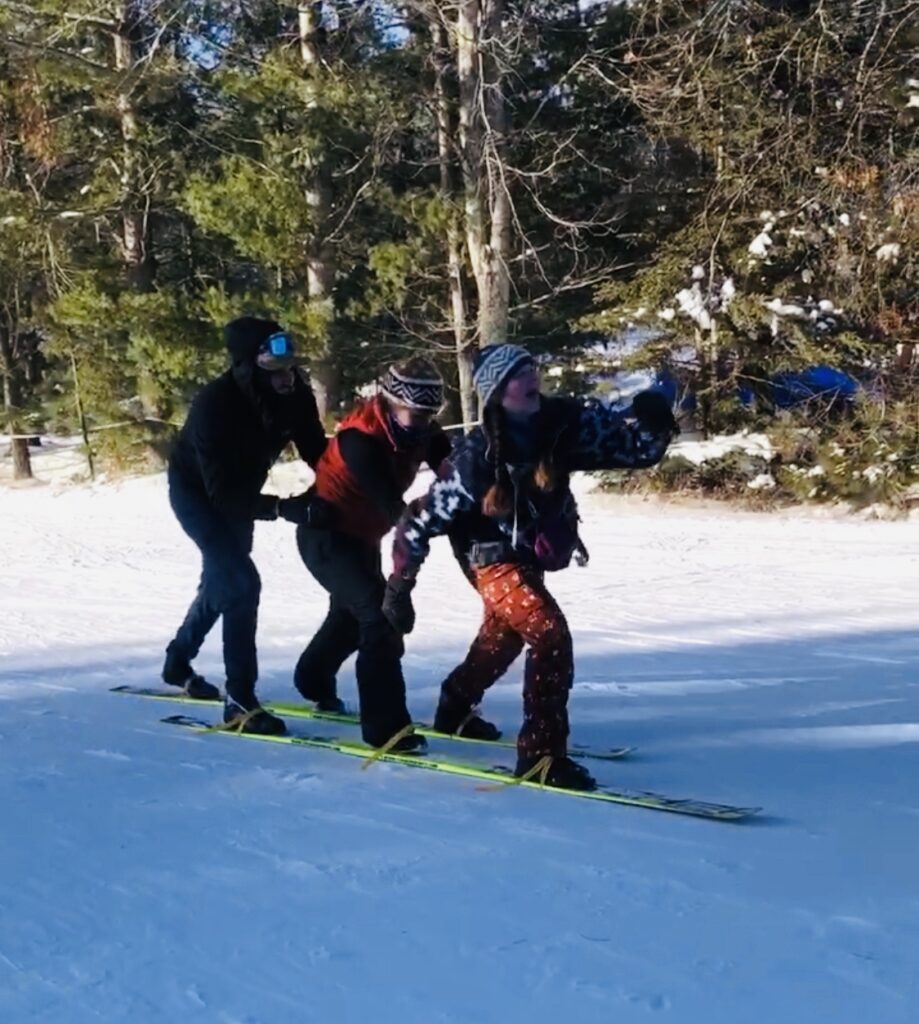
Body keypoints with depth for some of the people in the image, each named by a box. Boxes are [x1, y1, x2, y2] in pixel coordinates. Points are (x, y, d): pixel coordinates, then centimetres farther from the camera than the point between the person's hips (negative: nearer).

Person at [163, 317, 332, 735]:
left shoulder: (294, 394, -24)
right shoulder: (215, 406, -39)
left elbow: (318, 452, -11)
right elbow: (223, 493, -40)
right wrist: (287, 508, -50)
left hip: (237, 492, 7)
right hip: (197, 493, -7)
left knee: (221, 580, 23)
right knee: (240, 582, -21)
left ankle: (178, 662, 47)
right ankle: (239, 700, -13)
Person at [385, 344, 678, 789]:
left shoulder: (564, 422, -19)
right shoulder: (476, 456, -29)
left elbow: (635, 447, -14)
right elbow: (421, 523, -21)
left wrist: (652, 423, -36)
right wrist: (399, 586, -17)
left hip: (534, 556, 7)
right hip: (496, 561, -7)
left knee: (503, 640, 29)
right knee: (550, 635, -26)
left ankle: (454, 710, 56)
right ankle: (541, 753, -18)